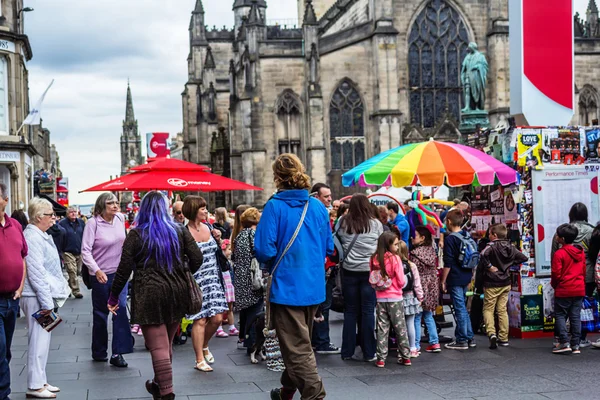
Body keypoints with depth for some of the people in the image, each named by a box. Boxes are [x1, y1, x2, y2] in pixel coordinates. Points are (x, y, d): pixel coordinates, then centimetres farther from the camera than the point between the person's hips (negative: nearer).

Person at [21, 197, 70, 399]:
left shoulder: (41, 236, 17)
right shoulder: (32, 237, -15)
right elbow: (36, 272, -20)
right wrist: (46, 301, -19)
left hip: (45, 295, 10)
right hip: (37, 298, -10)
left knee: (42, 340, 14)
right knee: (38, 340, -6)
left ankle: (40, 381, 22)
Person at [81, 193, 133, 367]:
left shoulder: (120, 218, 2)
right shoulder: (93, 223, -13)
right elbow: (85, 251, -16)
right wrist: (96, 270, -28)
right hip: (101, 276, -4)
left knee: (121, 310, -9)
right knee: (100, 314, 8)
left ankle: (118, 353, -6)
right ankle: (99, 352, 23)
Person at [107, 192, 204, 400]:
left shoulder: (136, 234, -2)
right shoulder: (179, 230, 6)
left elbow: (124, 269, -5)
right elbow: (197, 258, 1)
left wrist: (113, 297, 5)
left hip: (150, 295, -4)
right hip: (177, 293, 4)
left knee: (158, 346, -4)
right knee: (167, 344, 18)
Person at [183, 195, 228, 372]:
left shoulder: (207, 228, 9)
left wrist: (218, 239, 7)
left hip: (212, 279, 6)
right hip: (195, 281, -6)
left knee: (216, 318, 2)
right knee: (200, 320, -3)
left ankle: (204, 346, 30)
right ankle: (200, 360, 9)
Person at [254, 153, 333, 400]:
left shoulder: (275, 206, -14)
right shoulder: (318, 207, 1)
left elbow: (264, 250, -17)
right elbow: (328, 248, 8)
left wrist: (271, 266, 4)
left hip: (286, 286, -6)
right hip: (314, 287, 6)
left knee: (297, 348, -1)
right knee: (300, 343, 22)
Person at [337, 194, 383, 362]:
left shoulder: (343, 223, -2)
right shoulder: (375, 224, -5)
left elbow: (339, 241, 6)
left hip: (349, 272, 2)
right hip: (370, 271, -1)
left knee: (350, 311, 10)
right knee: (368, 311, 3)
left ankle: (347, 352, 13)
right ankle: (369, 353, 6)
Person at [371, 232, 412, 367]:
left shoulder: (374, 259, -2)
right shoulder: (395, 258, -14)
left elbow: (372, 281, 6)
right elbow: (401, 281, -12)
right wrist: (404, 280, 9)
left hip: (380, 298, 3)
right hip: (395, 298, -3)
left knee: (382, 328, 8)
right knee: (400, 328, 8)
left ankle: (381, 359, 7)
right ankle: (405, 356, 15)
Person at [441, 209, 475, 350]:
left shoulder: (450, 239, -16)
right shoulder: (468, 236, 8)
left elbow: (448, 263, -17)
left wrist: (443, 281, -9)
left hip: (455, 279, -8)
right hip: (466, 278, 8)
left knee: (460, 308, -2)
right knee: (463, 308, 18)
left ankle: (462, 340, 4)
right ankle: (469, 337, 22)